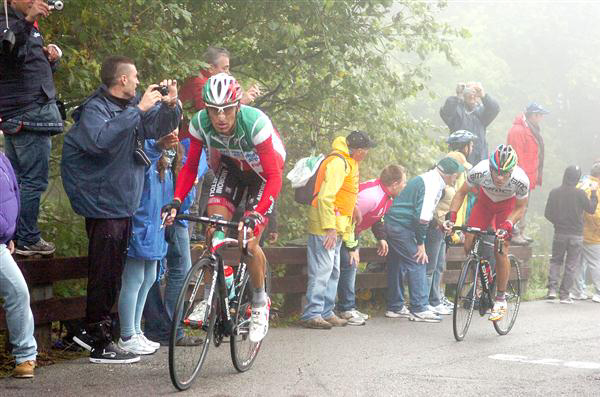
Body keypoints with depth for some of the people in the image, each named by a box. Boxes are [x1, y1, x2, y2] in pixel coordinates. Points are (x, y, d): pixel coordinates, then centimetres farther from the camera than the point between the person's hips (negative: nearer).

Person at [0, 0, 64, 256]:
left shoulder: (30, 29, 20)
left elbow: (44, 69, 28)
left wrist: (52, 56, 7)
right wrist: (27, 21, -44)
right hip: (31, 116, -10)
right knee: (34, 181, -6)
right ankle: (28, 240, -1)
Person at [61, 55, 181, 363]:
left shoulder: (131, 104, 8)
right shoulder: (94, 109, -16)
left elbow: (157, 127, 14)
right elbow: (101, 139, -35)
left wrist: (170, 105, -7)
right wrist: (138, 110, -33)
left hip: (123, 204, 9)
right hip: (103, 205, -9)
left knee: (111, 273, 15)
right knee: (104, 274, -5)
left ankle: (91, 332, 25)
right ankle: (100, 344, 3)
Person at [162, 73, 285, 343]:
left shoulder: (255, 123, -37)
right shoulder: (200, 123, -26)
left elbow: (274, 177, -34)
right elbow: (190, 167, -13)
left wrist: (256, 214, -47)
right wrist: (177, 200, -29)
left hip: (262, 172, -4)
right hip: (231, 167, 4)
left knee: (248, 243, -14)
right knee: (212, 231, -16)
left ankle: (260, 303, 9)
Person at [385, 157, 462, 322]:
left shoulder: (425, 179, 18)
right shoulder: (433, 183, -15)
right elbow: (423, 217, -21)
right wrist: (421, 243, -16)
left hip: (392, 222, 10)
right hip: (402, 227, -10)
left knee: (397, 265, 14)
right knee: (417, 264, -6)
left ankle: (395, 307, 21)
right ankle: (420, 309, -5)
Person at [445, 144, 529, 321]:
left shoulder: (521, 180, -36)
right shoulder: (479, 171, -35)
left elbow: (520, 208, -16)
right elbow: (461, 192, -16)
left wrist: (506, 225, -32)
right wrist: (451, 217, -27)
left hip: (507, 205, -2)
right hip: (485, 201, 2)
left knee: (500, 251, -14)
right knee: (469, 245, -12)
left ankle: (500, 300, 0)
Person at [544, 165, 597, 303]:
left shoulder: (554, 192, -4)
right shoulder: (580, 194, -12)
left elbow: (547, 214, 1)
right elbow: (591, 209, -1)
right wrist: (594, 195, 15)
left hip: (559, 234, 2)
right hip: (576, 235, -2)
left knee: (556, 260, 16)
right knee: (571, 265, 6)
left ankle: (552, 288, -1)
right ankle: (564, 294, 5)